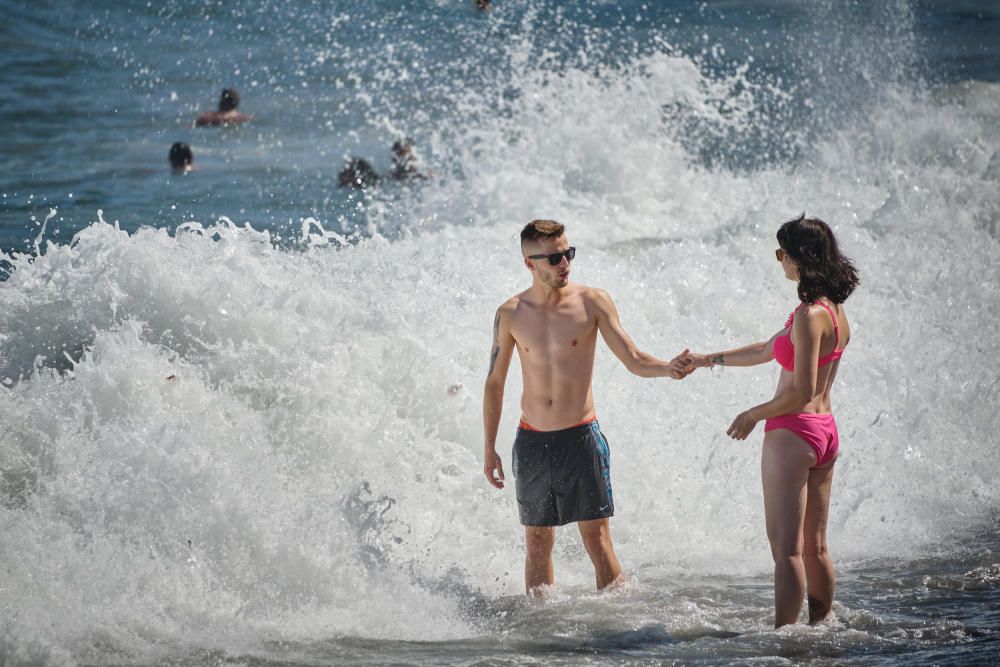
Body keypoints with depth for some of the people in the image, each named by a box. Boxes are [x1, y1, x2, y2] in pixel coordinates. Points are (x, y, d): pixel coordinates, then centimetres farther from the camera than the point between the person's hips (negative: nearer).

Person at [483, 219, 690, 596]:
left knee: (597, 539, -6)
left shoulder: (591, 303, -5)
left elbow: (634, 361, -4)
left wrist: (668, 368, -26)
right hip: (532, 442, 2)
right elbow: (495, 382, 11)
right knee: (537, 544, 8)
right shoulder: (511, 315, 1)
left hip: (581, 438, -2)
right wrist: (489, 447, 10)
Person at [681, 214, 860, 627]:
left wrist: (753, 415, -8)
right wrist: (708, 359, 27)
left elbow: (802, 392, -22)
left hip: (793, 434, -9)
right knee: (814, 546, 15)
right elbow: (767, 351, 23)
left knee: (786, 547, -6)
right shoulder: (835, 312, 11)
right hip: (825, 433, 9)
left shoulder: (809, 316, -19)